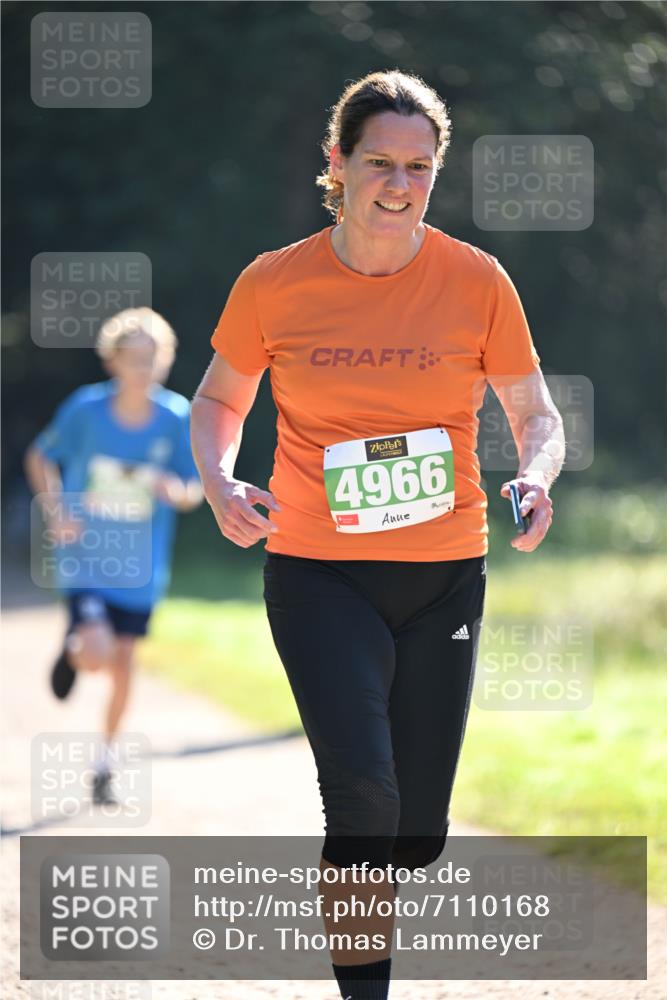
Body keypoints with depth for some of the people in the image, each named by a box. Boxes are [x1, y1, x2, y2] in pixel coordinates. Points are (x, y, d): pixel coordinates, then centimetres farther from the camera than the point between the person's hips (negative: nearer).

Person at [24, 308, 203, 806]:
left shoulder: (176, 417, -8)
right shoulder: (85, 409, -12)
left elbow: (195, 491, 0)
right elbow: (40, 457, 4)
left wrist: (178, 490, -24)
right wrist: (55, 512, -10)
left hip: (139, 564, 2)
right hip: (85, 556, -2)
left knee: (123, 662, 7)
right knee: (97, 652, -19)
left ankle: (105, 765, 26)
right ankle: (73, 648, 20)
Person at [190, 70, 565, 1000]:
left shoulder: (477, 281, -2)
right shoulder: (273, 284, -3)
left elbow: (536, 414, 7)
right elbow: (219, 400, 12)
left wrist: (536, 475, -15)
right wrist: (220, 481, -8)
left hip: (445, 574, 2)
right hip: (318, 573, -2)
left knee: (414, 836, 5)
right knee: (363, 791, -22)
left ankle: (351, 885, 40)